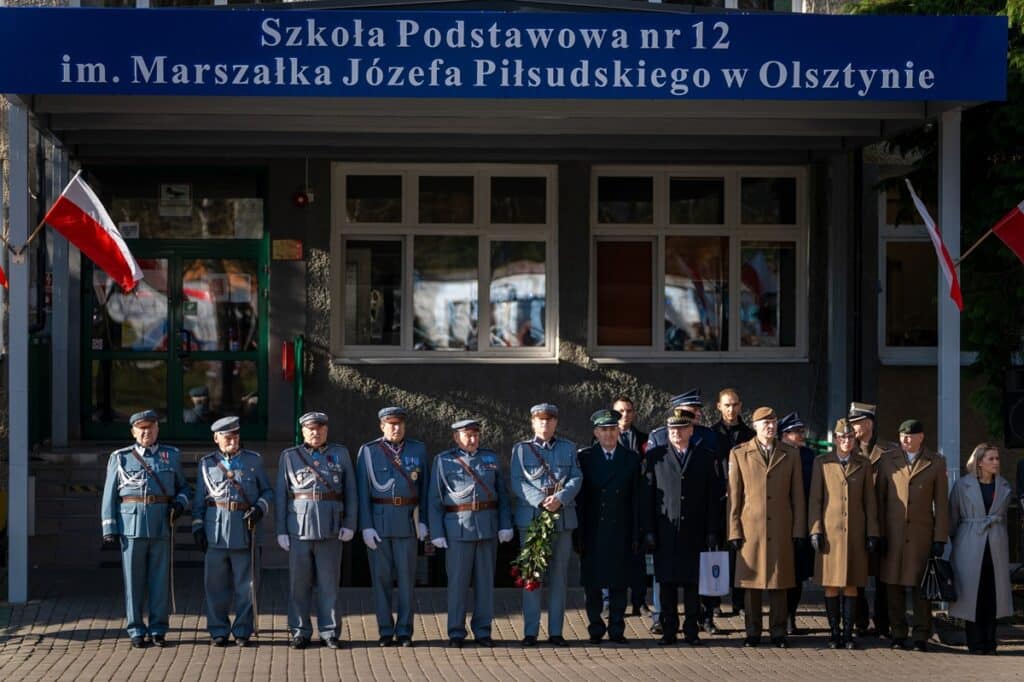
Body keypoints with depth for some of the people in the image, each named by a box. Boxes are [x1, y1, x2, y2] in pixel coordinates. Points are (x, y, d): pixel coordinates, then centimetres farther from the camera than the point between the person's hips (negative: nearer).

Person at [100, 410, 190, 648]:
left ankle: (158, 630, 10)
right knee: (133, 579, 1)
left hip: (162, 525, 1)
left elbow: (183, 487, 20)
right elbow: (109, 496, 5)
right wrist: (109, 529, -1)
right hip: (131, 524, -1)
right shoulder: (120, 458, 6)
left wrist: (180, 504, -2)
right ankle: (137, 631, 8)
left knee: (160, 578, 2)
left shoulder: (172, 456, 10)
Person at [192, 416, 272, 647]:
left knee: (245, 584, 1)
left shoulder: (254, 461, 9)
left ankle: (243, 631, 8)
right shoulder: (207, 463, 10)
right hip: (215, 530, 0)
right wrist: (197, 527, 2)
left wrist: (260, 508, -8)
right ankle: (218, 630, 8)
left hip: (244, 530, 0)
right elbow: (199, 499, 11)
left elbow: (268, 491, 12)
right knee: (216, 584, 1)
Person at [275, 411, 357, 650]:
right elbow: (281, 496, 6)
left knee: (329, 584, 3)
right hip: (298, 529, 0)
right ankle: (300, 632, 11)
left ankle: (329, 632, 10)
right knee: (299, 583, 3)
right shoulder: (289, 457, 8)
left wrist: (349, 524, -1)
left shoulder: (341, 454, 9)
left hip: (330, 529, 0)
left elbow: (351, 491, 8)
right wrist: (281, 530, 0)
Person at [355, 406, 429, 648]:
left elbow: (423, 488, 9)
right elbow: (362, 491, -2)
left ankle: (404, 632, 7)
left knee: (406, 577, 1)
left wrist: (423, 521, 1)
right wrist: (366, 526, -9)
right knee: (381, 577, 2)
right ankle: (385, 632, 8)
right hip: (378, 521, -1)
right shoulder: (368, 451, 1)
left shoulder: (418, 450, 7)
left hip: (407, 521, 1)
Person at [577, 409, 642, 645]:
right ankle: (595, 628, 12)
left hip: (620, 532, 1)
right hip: (592, 532, -1)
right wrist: (578, 534, -6)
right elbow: (579, 498, 0)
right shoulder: (584, 458, 4)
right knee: (592, 582, 2)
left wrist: (636, 534, -1)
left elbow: (636, 499, 5)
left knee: (619, 583, 2)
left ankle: (617, 629, 9)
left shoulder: (631, 459, 7)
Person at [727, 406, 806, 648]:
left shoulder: (790, 454, 9)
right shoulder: (739, 454, 5)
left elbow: (797, 495, 8)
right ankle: (752, 633, 10)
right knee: (751, 583, 2)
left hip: (781, 530, 1)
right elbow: (733, 496, 4)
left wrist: (799, 530, 3)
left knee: (779, 582, 3)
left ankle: (778, 632, 10)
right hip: (750, 529, -1)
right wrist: (734, 532, -2)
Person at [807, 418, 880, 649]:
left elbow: (869, 500, 9)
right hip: (830, 532, -1)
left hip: (855, 533, 1)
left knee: (851, 585, 2)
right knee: (831, 585, 0)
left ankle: (848, 633, 7)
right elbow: (815, 499, 3)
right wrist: (815, 531, -4)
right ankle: (834, 633, 8)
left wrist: (872, 533, 3)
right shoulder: (822, 463, 4)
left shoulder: (863, 464, 8)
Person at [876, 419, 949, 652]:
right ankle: (898, 635, 10)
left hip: (922, 534, -1)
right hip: (892, 534, 1)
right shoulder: (887, 460, 7)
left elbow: (941, 503, 4)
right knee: (894, 585, 3)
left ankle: (921, 637, 6)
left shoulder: (936, 463, 5)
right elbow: (879, 499, 7)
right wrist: (877, 534, 1)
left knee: (921, 586, 0)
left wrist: (940, 538, -1)